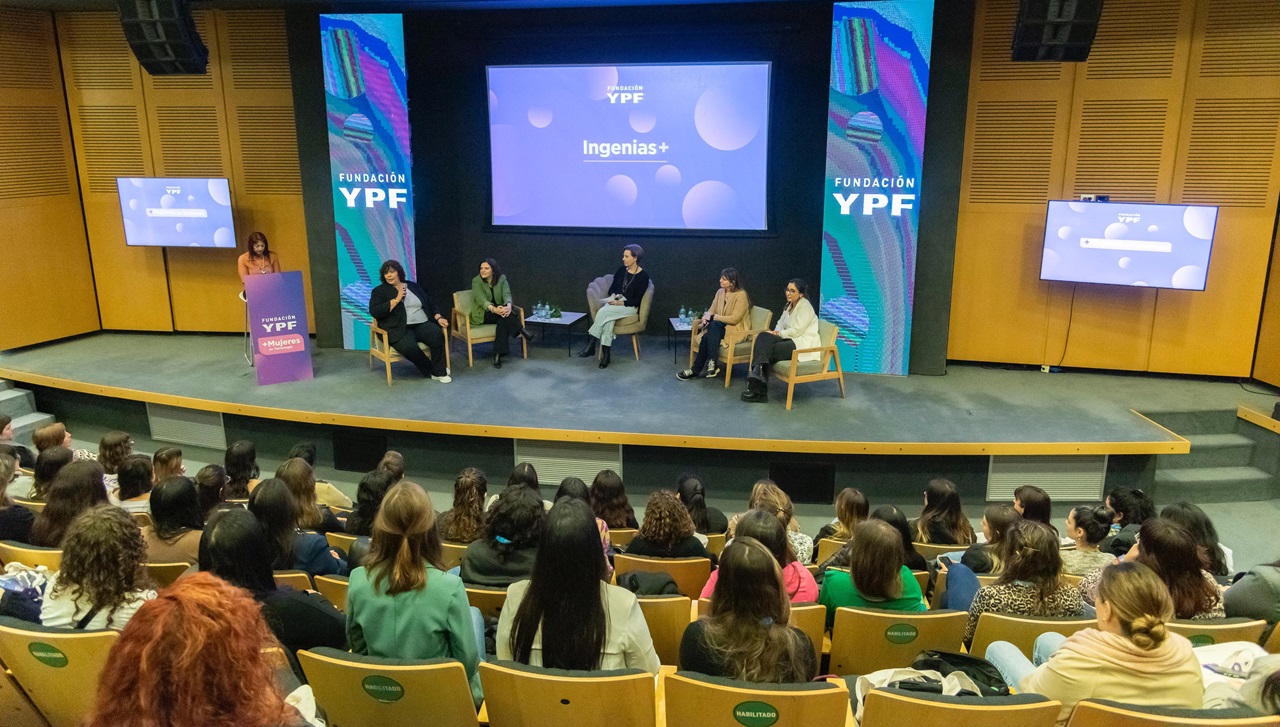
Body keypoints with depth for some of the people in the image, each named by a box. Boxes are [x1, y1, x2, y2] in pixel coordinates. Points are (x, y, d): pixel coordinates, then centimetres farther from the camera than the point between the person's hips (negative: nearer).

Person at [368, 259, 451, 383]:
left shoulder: (413, 286, 18)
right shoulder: (379, 291, 6)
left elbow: (429, 304, 22)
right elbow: (374, 312, -9)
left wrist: (438, 317, 5)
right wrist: (396, 299, -11)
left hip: (422, 324, 4)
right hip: (400, 329, -4)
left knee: (438, 335, -28)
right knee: (409, 347, -36)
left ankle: (439, 372, -16)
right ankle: (432, 369, -12)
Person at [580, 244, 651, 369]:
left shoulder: (643, 275, -6)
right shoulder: (621, 271, 11)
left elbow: (637, 300, -9)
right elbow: (612, 288, 15)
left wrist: (620, 303, -19)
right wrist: (613, 296, -8)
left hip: (630, 306, -4)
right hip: (615, 301, 4)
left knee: (604, 311, -32)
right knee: (608, 319, -33)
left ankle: (591, 346, -26)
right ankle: (605, 355, -36)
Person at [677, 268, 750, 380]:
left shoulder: (741, 295, -13)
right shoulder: (720, 292, 7)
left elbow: (734, 319, -19)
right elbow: (712, 310, 10)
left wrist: (713, 317, -19)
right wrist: (707, 316, -15)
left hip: (737, 330, -6)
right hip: (719, 327, 6)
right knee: (707, 336, -29)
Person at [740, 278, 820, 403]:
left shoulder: (805, 306, -9)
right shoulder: (789, 306, 18)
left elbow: (797, 331, -17)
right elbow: (781, 324, 17)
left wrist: (778, 333, -12)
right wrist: (775, 332, -5)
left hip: (803, 343, -8)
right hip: (791, 339, 8)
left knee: (769, 351, -24)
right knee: (763, 336, -17)